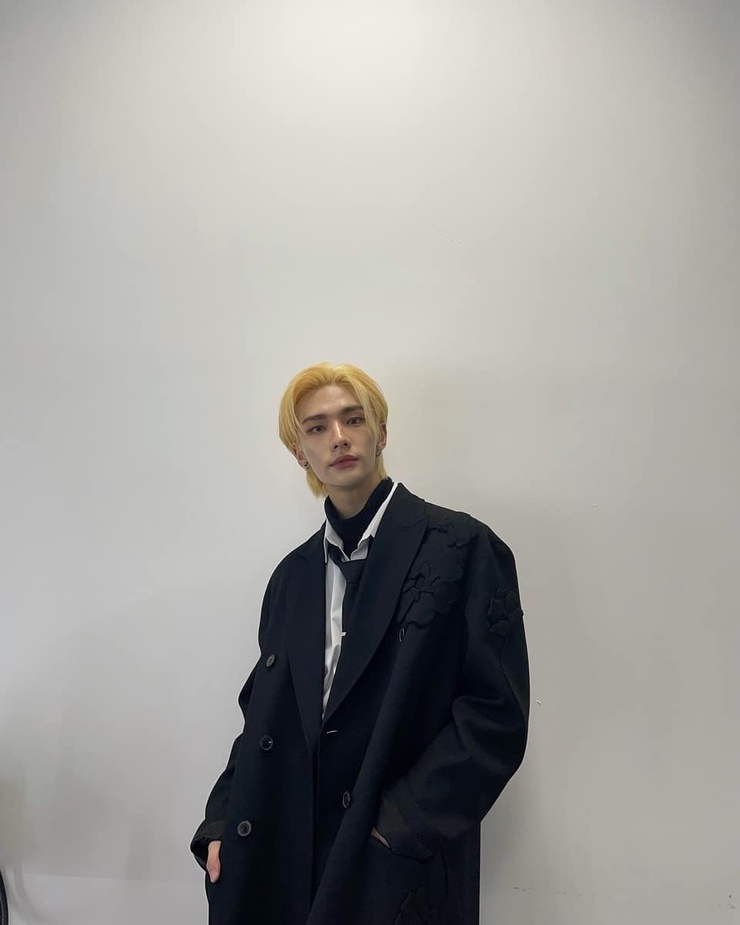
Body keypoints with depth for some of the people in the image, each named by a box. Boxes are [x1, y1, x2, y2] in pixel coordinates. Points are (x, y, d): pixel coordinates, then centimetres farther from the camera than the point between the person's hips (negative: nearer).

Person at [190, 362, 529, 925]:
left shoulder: (462, 547, -9)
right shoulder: (294, 574, 8)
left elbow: (498, 713, -13)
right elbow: (266, 713, 11)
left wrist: (401, 823, -17)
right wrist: (223, 823, 0)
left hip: (402, 869, -4)